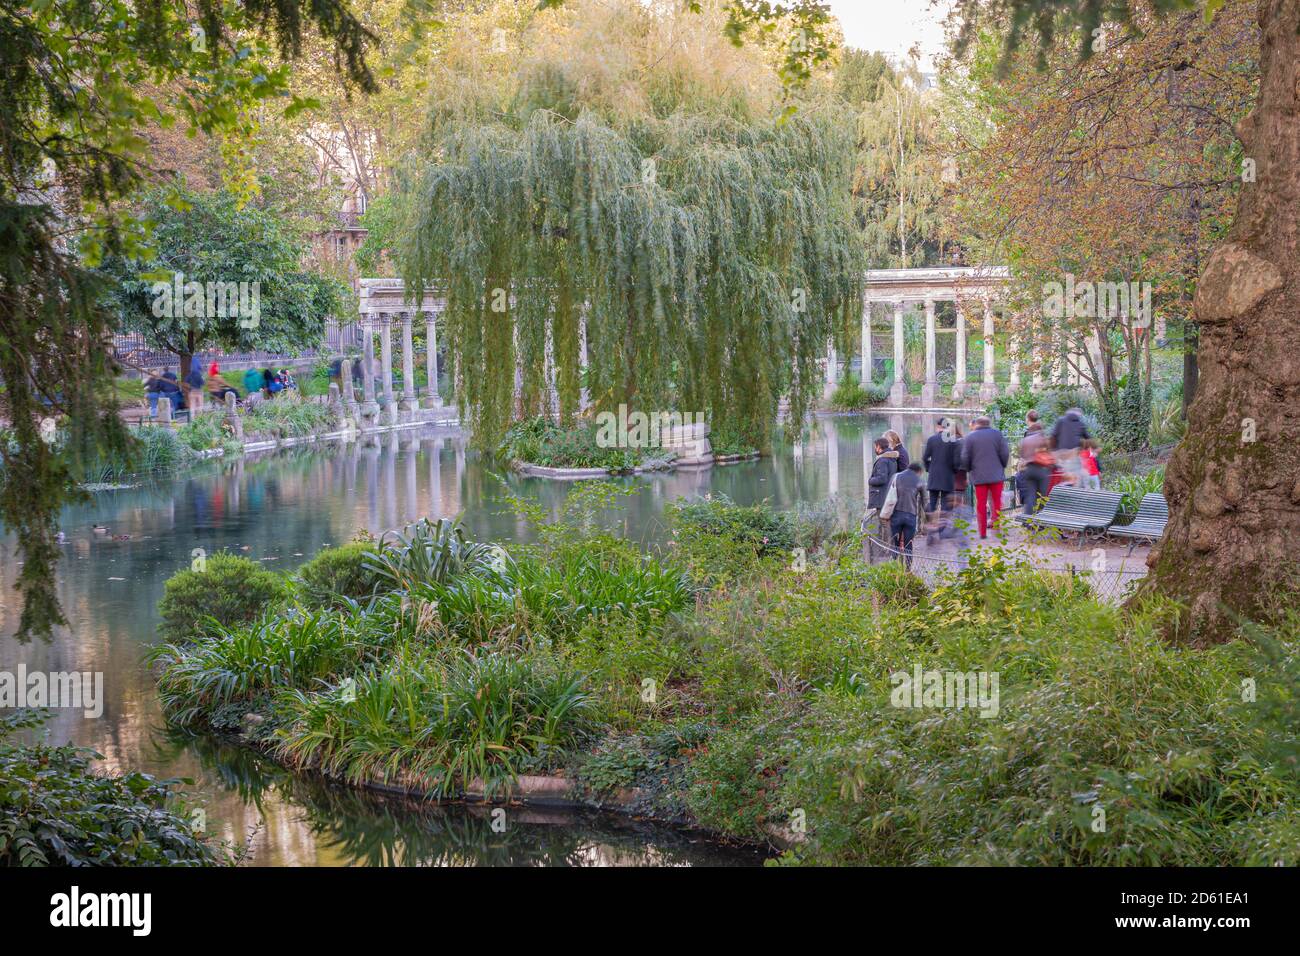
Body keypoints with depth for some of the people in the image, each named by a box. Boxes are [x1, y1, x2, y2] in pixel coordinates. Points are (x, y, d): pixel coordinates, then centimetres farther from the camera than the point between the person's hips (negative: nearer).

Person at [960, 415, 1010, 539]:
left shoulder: (970, 437, 0)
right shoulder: (997, 434, 2)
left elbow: (965, 458, -1)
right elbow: (1005, 453, -2)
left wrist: (970, 470, 16)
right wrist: (1002, 467, 14)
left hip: (979, 476, 0)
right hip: (996, 474, 0)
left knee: (981, 504, 3)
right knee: (997, 502, 6)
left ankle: (983, 532, 1)